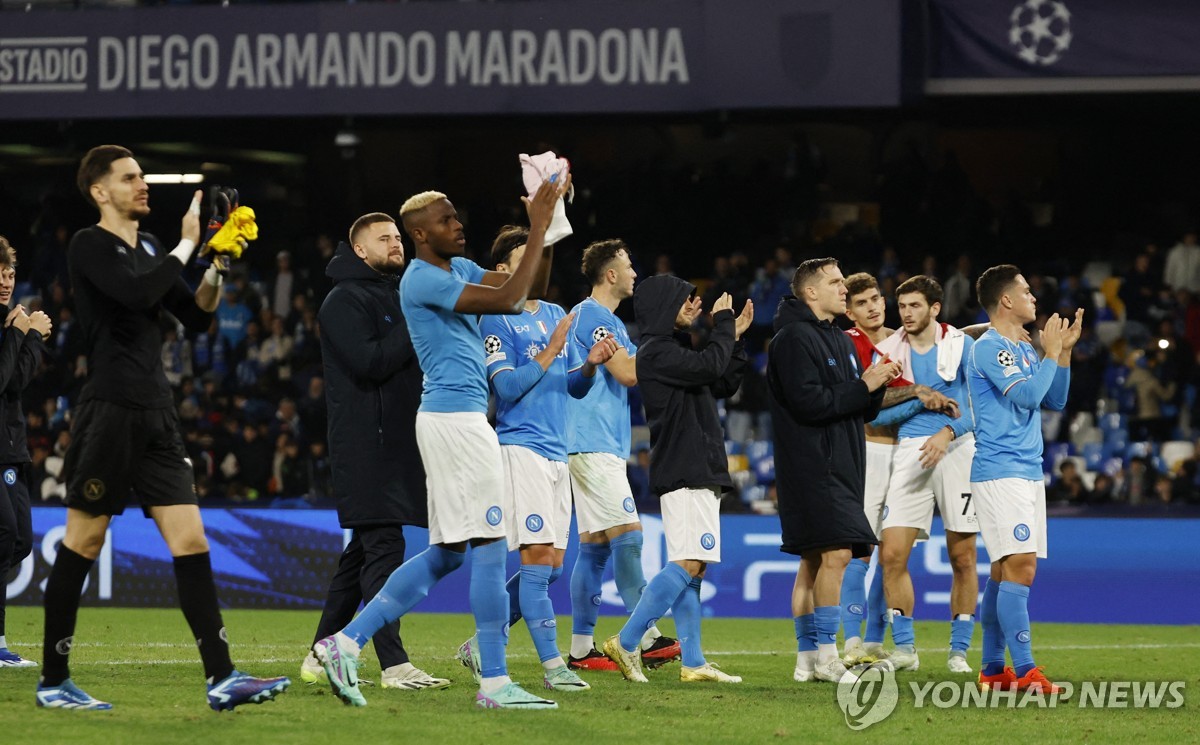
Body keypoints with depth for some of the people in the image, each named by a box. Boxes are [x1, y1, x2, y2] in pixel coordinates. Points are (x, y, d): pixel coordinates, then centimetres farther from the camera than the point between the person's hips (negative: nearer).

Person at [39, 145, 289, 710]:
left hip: (156, 417, 7)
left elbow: (196, 317, 15)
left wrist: (216, 266, 0)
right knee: (83, 543, -1)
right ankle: (53, 681, 7)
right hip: (108, 413, -7)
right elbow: (137, 293, -23)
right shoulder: (91, 246, -5)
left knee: (190, 541, -2)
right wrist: (187, 246, -13)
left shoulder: (149, 249, 17)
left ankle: (221, 678, -6)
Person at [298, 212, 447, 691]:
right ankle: (394, 664, -18)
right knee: (382, 549, -14)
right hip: (365, 447, -9)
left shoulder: (398, 295, 22)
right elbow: (370, 363, -18)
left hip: (395, 442, 9)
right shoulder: (344, 301, -6)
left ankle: (322, 655, 17)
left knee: (363, 552, 11)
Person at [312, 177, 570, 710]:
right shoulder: (423, 279, -13)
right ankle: (493, 682, -6)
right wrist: (538, 227, -17)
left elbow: (529, 288, 16)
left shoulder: (458, 269, 16)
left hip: (453, 420, 10)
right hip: (455, 418, -10)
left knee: (445, 553, 11)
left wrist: (547, 226, 5)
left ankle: (345, 643, 8)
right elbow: (508, 301, -21)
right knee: (489, 545, -8)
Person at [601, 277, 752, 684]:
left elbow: (724, 385, 26)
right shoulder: (656, 352, -10)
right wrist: (723, 322, -8)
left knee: (690, 567, 7)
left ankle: (693, 662, 6)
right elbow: (710, 366, -23)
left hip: (701, 473, 10)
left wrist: (736, 338, 18)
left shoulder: (677, 349, 21)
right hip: (683, 473, -10)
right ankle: (626, 642, -17)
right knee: (688, 563, -17)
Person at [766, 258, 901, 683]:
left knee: (813, 561, 9)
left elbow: (864, 411, 19)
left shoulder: (840, 341, 20)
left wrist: (877, 385, 0)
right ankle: (825, 658, -14)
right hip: (811, 468, -9)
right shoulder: (795, 338, -9)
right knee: (835, 553, -15)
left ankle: (807, 658, 10)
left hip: (839, 468, 9)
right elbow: (808, 402, -20)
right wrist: (863, 386, -15)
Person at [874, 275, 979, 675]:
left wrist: (948, 433, -20)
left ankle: (959, 651, 11)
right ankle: (904, 648, 1)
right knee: (891, 554, -9)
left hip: (956, 447, -2)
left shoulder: (961, 346, 1)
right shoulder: (888, 350, 9)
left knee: (962, 558, 1)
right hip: (910, 450, 2)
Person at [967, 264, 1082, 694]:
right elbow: (1027, 394, -20)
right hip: (999, 471, -9)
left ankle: (993, 670, 13)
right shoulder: (989, 348, -10)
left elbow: (1055, 402, 21)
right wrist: (1051, 353, -8)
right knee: (1020, 567, -16)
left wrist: (1064, 351, 13)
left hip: (1028, 472, 9)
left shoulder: (1025, 350, 18)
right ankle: (1025, 671, -20)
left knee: (1005, 571, 10)